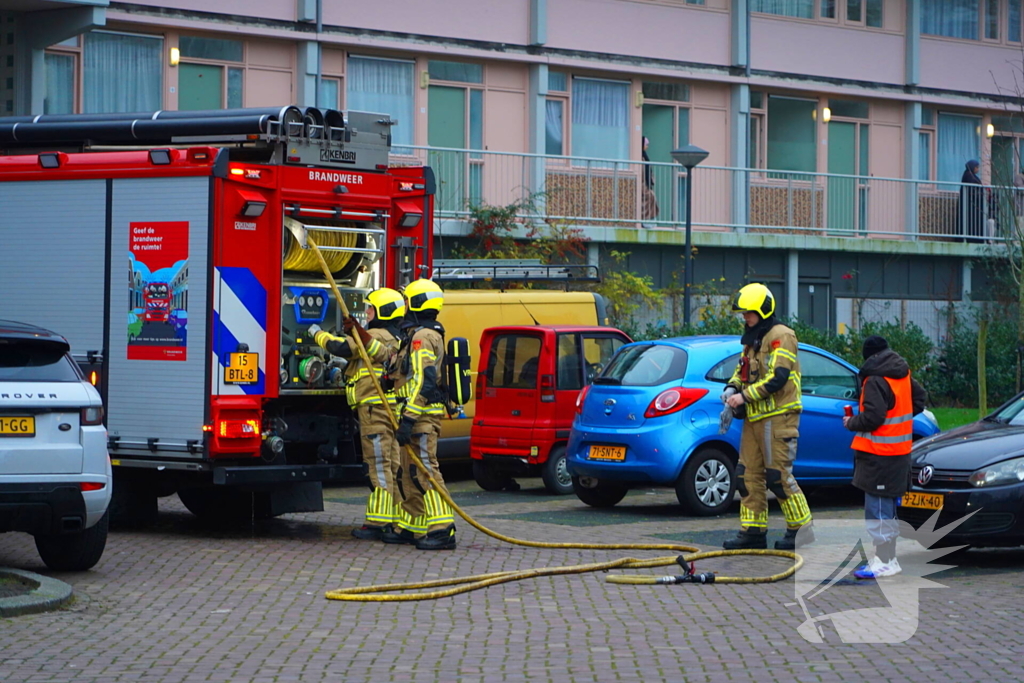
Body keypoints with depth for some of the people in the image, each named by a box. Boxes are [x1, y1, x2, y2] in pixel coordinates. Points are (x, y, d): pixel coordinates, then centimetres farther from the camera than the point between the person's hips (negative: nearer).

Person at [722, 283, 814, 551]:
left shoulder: (781, 336, -10)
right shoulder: (752, 340, 20)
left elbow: (777, 377, -19)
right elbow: (742, 371, 24)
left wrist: (744, 396, -18)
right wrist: (731, 388, 2)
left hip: (778, 416, -9)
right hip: (755, 418, 9)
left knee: (778, 476, -9)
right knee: (749, 474, 6)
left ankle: (801, 530, -1)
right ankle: (753, 532, 10)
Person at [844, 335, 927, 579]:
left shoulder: (875, 380, -17)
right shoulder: (903, 375, 10)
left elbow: (872, 417, -23)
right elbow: (920, 397, 23)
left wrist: (851, 423, -5)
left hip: (879, 454, -9)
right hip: (899, 451, 9)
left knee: (878, 509, -6)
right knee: (889, 509, 17)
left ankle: (884, 562, -7)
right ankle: (889, 559, 23)